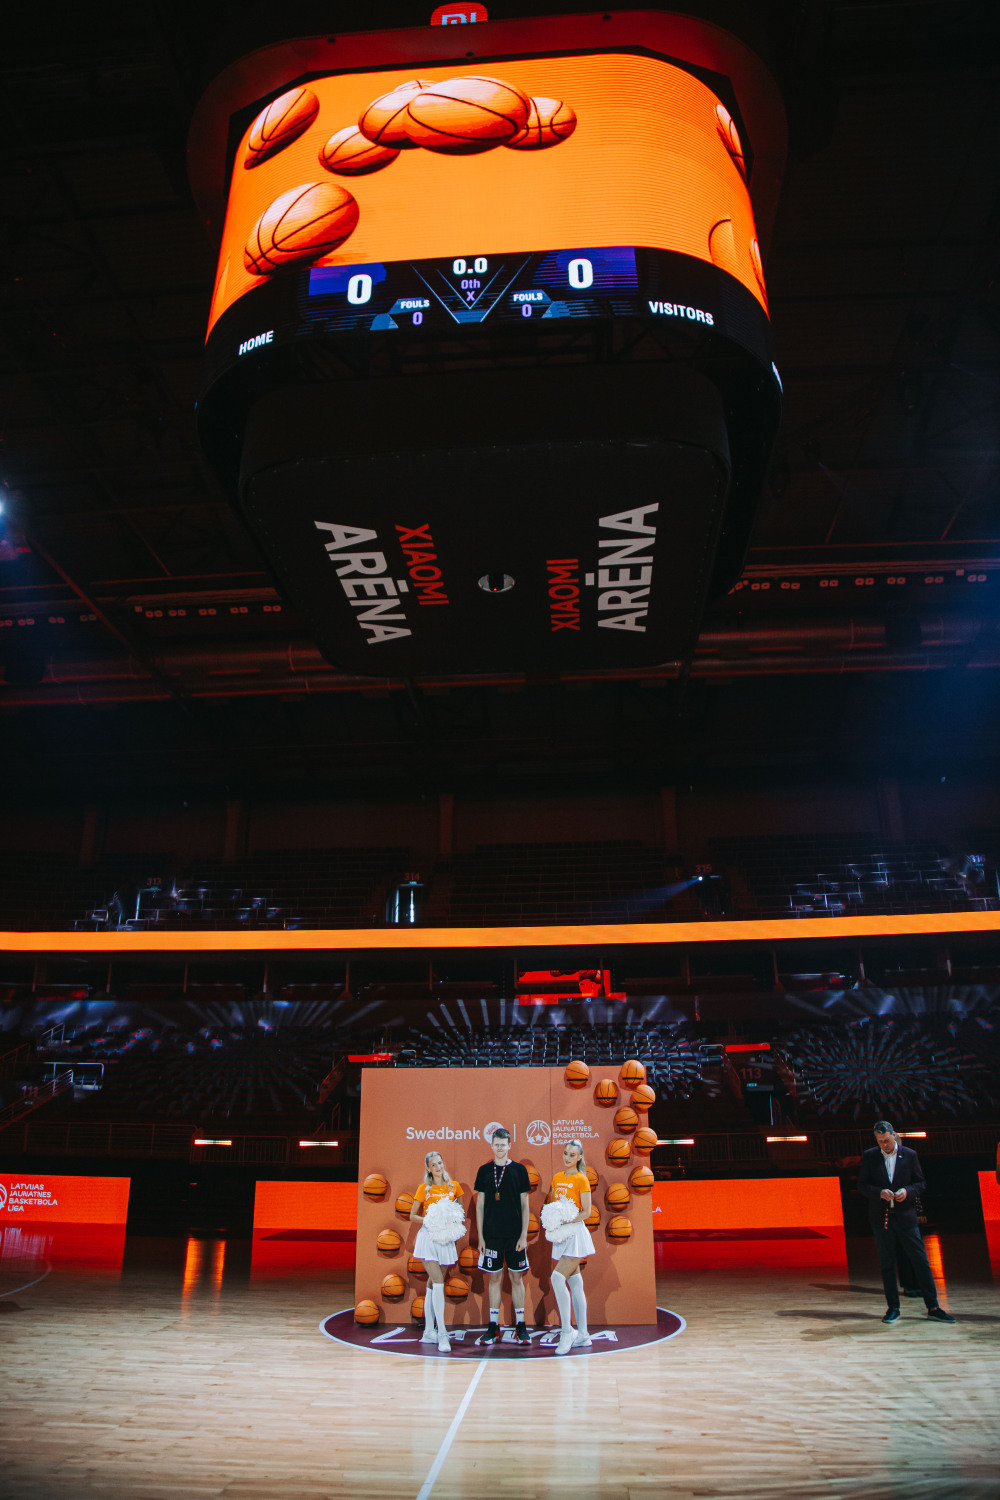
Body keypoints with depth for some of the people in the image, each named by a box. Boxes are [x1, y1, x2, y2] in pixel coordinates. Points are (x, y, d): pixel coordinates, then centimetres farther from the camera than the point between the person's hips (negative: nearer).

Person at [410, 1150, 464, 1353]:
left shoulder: (454, 1186, 7)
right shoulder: (424, 1189, 0)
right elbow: (412, 1216, 3)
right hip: (428, 1237, -3)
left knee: (432, 1285, 11)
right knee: (438, 1282, -13)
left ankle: (428, 1332, 18)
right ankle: (442, 1334, -12)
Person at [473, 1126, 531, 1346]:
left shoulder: (519, 1170, 0)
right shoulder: (484, 1170, 3)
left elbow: (524, 1205, 2)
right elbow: (480, 1205, 6)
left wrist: (524, 1235, -4)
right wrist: (480, 1236, 1)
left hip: (515, 1234, -1)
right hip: (492, 1234, 1)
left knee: (517, 1278, 4)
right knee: (495, 1278, 6)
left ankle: (520, 1326, 13)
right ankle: (493, 1328, 14)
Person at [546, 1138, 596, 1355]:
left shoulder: (581, 1179, -8)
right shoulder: (557, 1178, 11)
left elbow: (586, 1212, -9)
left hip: (576, 1233, -7)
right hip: (561, 1235, 7)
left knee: (557, 1278, -19)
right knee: (574, 1283, 10)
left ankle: (567, 1331, -10)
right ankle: (583, 1336, 15)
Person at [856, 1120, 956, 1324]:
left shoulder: (909, 1155, 1)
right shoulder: (869, 1156, 1)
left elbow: (921, 1183, 6)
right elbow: (862, 1185, 2)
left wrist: (907, 1191, -13)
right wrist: (880, 1192, -16)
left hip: (905, 1215, 0)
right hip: (881, 1218, 0)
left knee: (920, 1261, 1)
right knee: (887, 1264, 7)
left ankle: (933, 1307, 10)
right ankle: (893, 1308, 16)